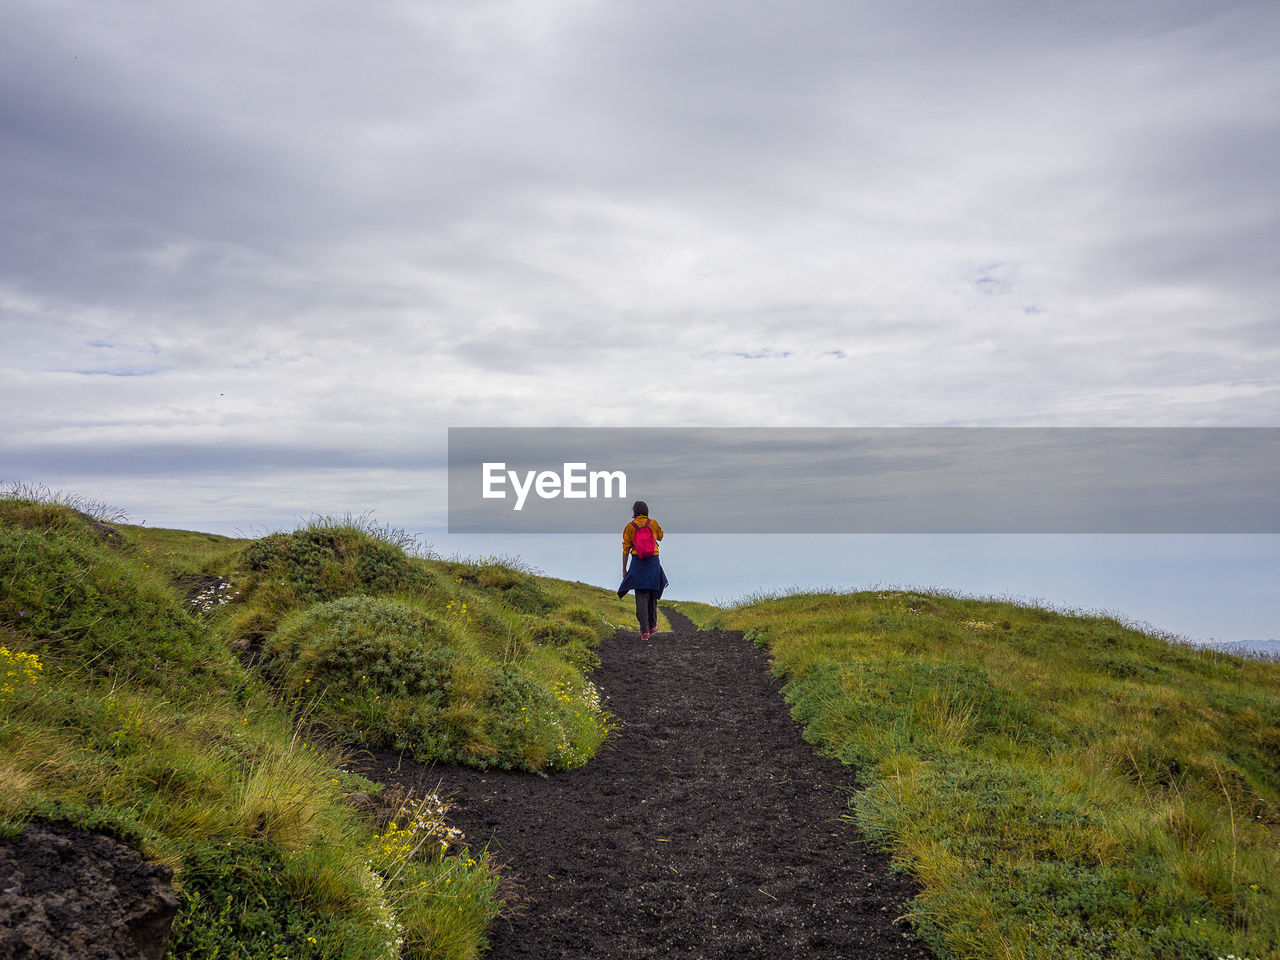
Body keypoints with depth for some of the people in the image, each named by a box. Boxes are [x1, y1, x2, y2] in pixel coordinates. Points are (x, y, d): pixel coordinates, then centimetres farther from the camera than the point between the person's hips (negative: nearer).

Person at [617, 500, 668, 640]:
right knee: (653, 594, 17)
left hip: (637, 562, -1)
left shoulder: (629, 527, -1)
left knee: (641, 598, -2)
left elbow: (626, 549, -1)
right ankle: (652, 626, 26)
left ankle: (644, 631, -10)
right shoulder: (653, 523, 3)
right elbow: (660, 537, 25)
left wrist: (624, 569, 5)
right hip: (653, 562, 1)